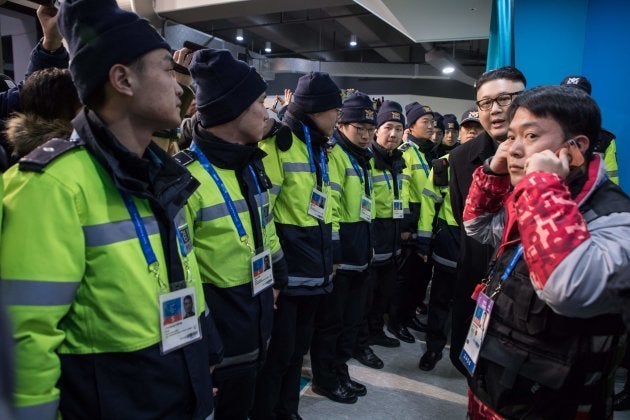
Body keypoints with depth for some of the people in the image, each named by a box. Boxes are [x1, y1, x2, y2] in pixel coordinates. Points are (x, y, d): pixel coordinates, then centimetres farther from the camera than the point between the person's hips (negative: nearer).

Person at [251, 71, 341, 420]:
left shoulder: (319, 148, 14)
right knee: (278, 352, 4)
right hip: (285, 270, -8)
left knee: (298, 348, 19)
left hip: (313, 268, 8)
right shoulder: (279, 143, -12)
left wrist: (329, 256, 20)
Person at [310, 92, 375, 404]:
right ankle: (324, 379, 21)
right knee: (330, 319, 4)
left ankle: (340, 371, 33)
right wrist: (331, 249, -21)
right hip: (341, 250, -9)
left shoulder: (364, 157, 17)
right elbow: (327, 204, -19)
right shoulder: (334, 154, -11)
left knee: (352, 318, 18)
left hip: (361, 249, 9)